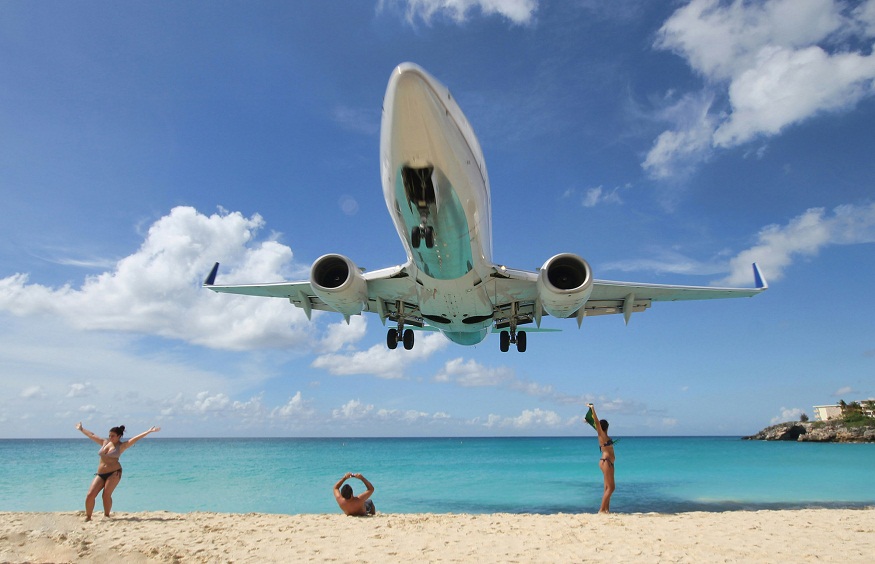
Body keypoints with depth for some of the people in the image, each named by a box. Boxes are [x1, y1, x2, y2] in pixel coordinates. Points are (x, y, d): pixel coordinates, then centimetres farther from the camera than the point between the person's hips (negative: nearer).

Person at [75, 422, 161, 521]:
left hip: (114, 473, -5)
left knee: (106, 495, -11)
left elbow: (135, 438, -10)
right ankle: (88, 517, 9)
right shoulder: (105, 442, 13)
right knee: (90, 495, -5)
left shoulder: (121, 446, -1)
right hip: (100, 474, 5)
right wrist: (81, 429, 35)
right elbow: (91, 435, 25)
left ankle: (106, 516, 3)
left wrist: (149, 431, -19)